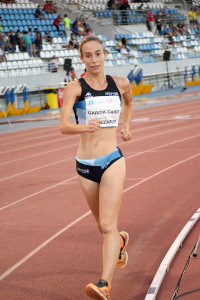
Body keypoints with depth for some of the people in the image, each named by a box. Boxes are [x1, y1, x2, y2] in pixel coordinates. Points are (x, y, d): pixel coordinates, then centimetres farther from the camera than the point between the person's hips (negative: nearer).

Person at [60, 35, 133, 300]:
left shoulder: (120, 84, 3)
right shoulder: (75, 88, -7)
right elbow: (63, 126, -22)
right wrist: (84, 127, -40)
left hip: (113, 161, -1)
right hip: (85, 166, 1)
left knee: (108, 226, -14)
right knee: (103, 226, 19)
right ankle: (121, 241, 53)